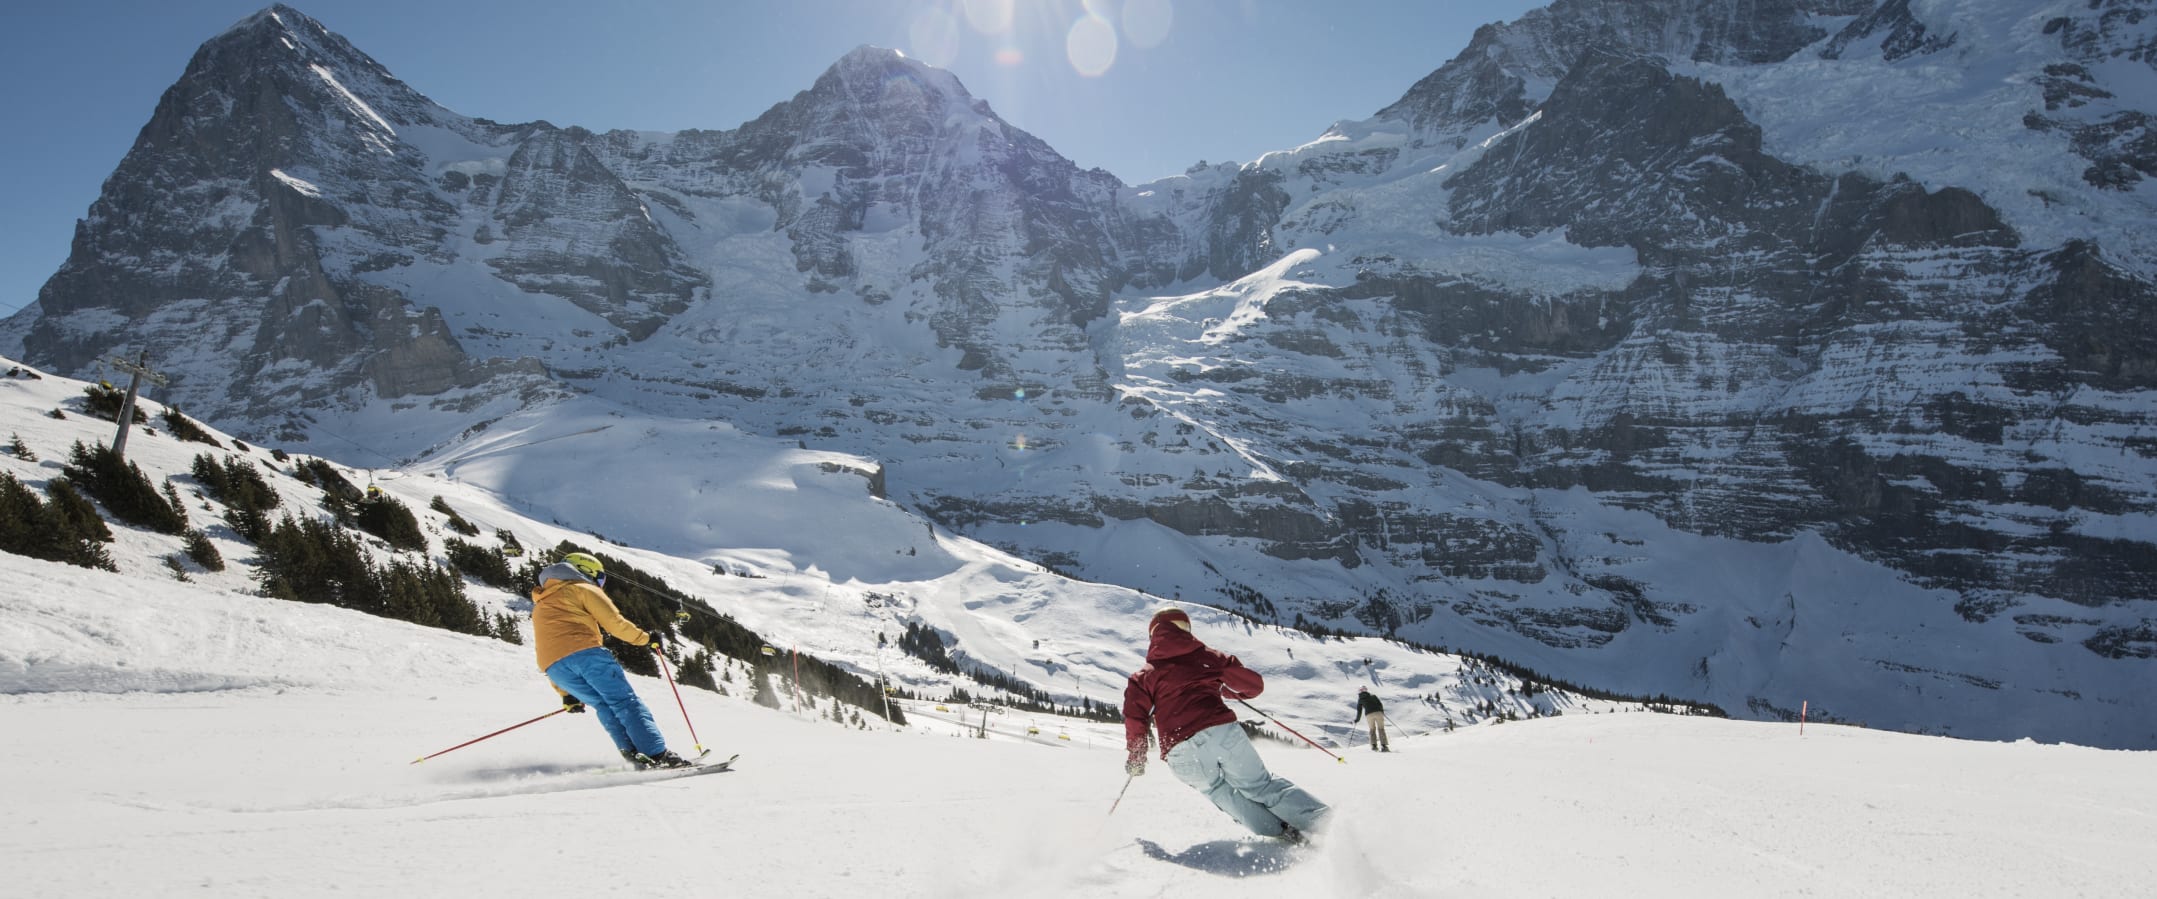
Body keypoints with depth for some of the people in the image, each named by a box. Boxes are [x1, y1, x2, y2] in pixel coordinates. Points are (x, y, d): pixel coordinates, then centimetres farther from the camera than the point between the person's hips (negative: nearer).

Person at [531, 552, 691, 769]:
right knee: (625, 703, -5)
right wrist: (646, 638, 17)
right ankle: (658, 754, -15)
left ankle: (631, 752, -4)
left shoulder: (539, 607, 36)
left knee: (604, 707, 14)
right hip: (586, 653, -6)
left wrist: (565, 693, 34)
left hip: (553, 666, 6)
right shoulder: (583, 589, 14)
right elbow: (614, 622, 3)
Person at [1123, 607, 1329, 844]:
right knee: (1262, 786, 12)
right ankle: (1324, 823, 0)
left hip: (1181, 753, 0)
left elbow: (1134, 715, 3)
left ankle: (1282, 834, 11)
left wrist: (1136, 757, 15)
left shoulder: (1144, 677, 19)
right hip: (1222, 733, 0)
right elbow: (1254, 684, 22)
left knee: (1222, 793, 22)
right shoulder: (1207, 656, 20)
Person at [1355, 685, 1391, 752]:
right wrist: (1382, 712, 29)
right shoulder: (1373, 695, 18)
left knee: (1372, 729, 15)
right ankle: (1384, 745, -9)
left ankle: (1374, 745, 0)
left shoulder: (1360, 699, 16)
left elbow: (1359, 710, 14)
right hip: (1378, 712, 0)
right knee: (1381, 729, 4)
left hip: (1369, 714, 0)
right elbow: (1380, 704, 14)